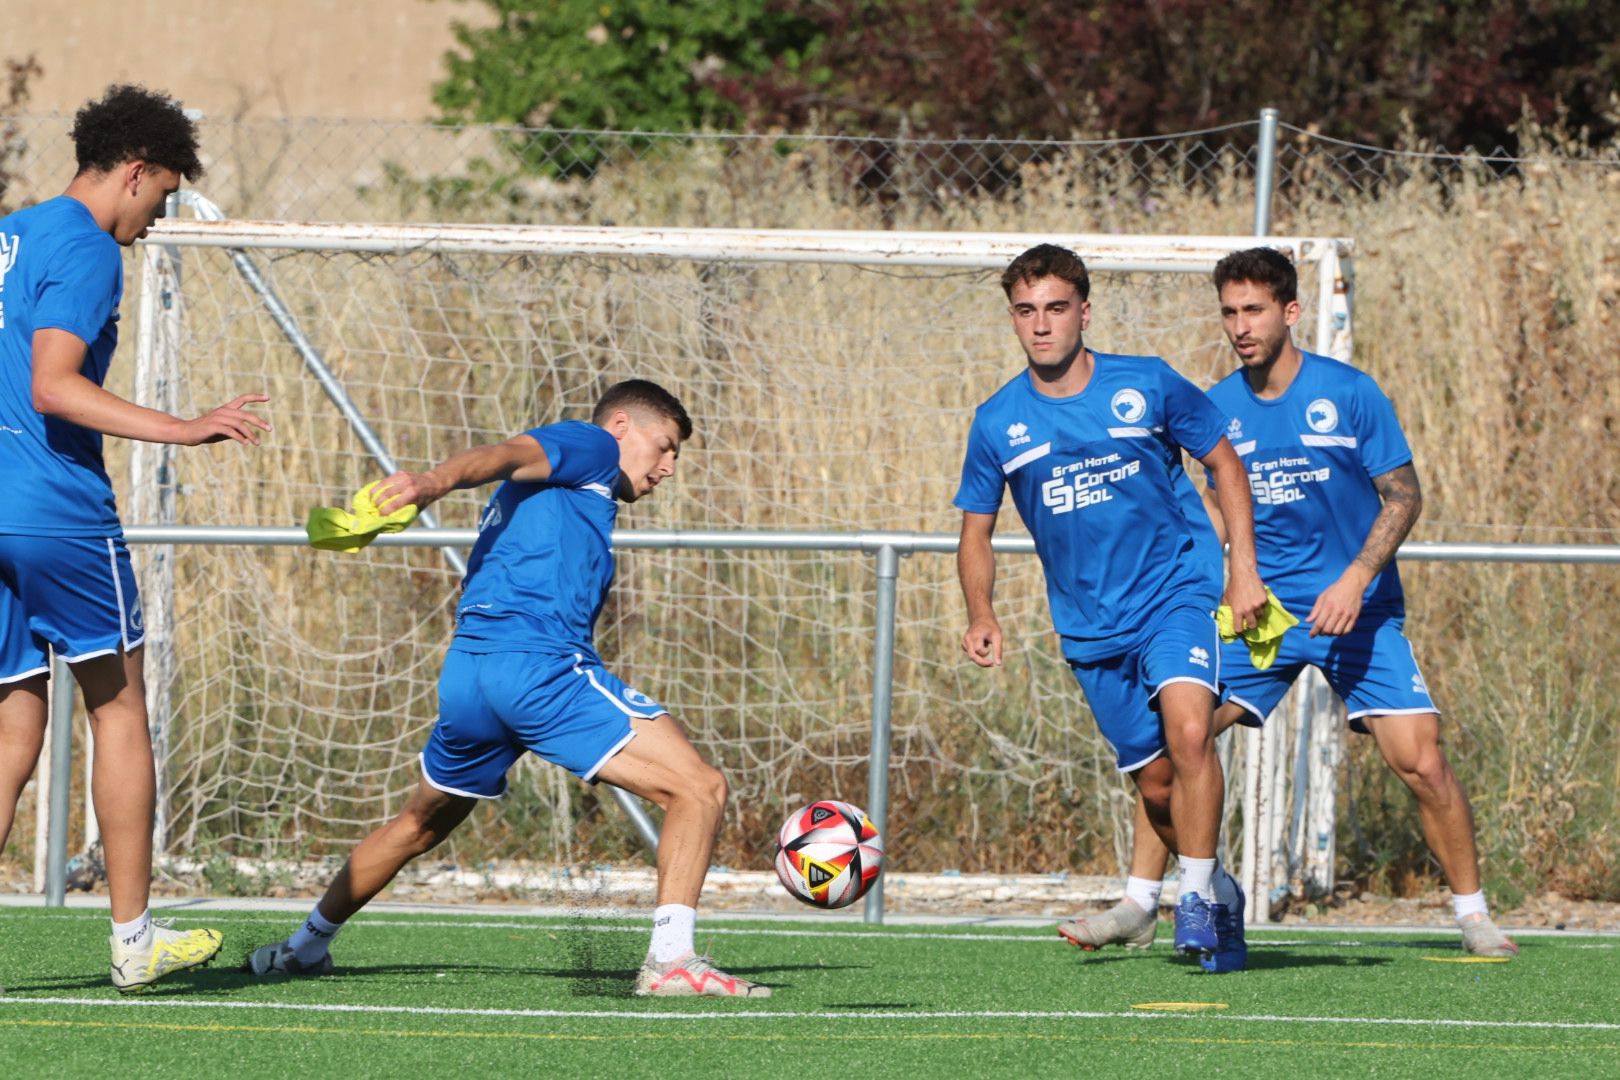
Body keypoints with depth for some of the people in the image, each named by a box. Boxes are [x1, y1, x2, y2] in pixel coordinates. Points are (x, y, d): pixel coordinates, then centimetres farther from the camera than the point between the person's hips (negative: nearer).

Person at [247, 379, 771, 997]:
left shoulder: (524, 496, 33)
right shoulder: (590, 447, 7)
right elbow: (503, 456, -12)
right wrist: (435, 481, -31)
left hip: (466, 670, 9)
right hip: (541, 663, -9)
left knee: (420, 825, 31)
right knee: (700, 791, -11)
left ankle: (305, 947, 42)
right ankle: (670, 959, -24)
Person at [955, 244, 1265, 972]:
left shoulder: (1148, 386, -4)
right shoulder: (998, 423, -1)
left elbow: (1224, 465, 8)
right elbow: (976, 533, 9)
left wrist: (1244, 570, 0)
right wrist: (981, 616, -8)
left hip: (1175, 593, -3)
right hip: (1090, 629, 3)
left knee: (1188, 731, -27)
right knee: (1155, 784, 7)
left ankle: (1197, 894, -13)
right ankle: (1218, 891, 32)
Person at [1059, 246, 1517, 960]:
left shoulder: (1350, 394, -8)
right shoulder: (1221, 406, 4)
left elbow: (1403, 496, -6)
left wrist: (1355, 580, -18)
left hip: (1356, 610, -3)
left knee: (1421, 761, -13)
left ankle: (1472, 915, 3)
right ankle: (1137, 908, 1)